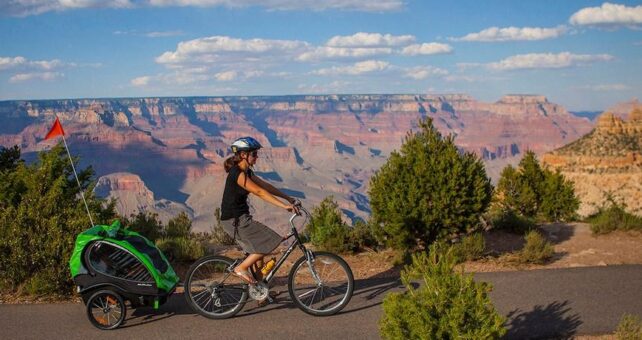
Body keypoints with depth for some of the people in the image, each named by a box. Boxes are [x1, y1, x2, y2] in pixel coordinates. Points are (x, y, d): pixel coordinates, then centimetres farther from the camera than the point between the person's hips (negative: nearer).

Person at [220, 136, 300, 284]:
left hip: (240, 218, 10)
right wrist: (284, 206, -29)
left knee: (260, 246, 16)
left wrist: (288, 198, 8)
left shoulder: (246, 172, 10)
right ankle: (242, 268, -1)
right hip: (234, 221, -10)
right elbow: (260, 192, -27)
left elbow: (266, 186, 12)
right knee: (270, 242, -10)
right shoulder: (238, 173, -21)